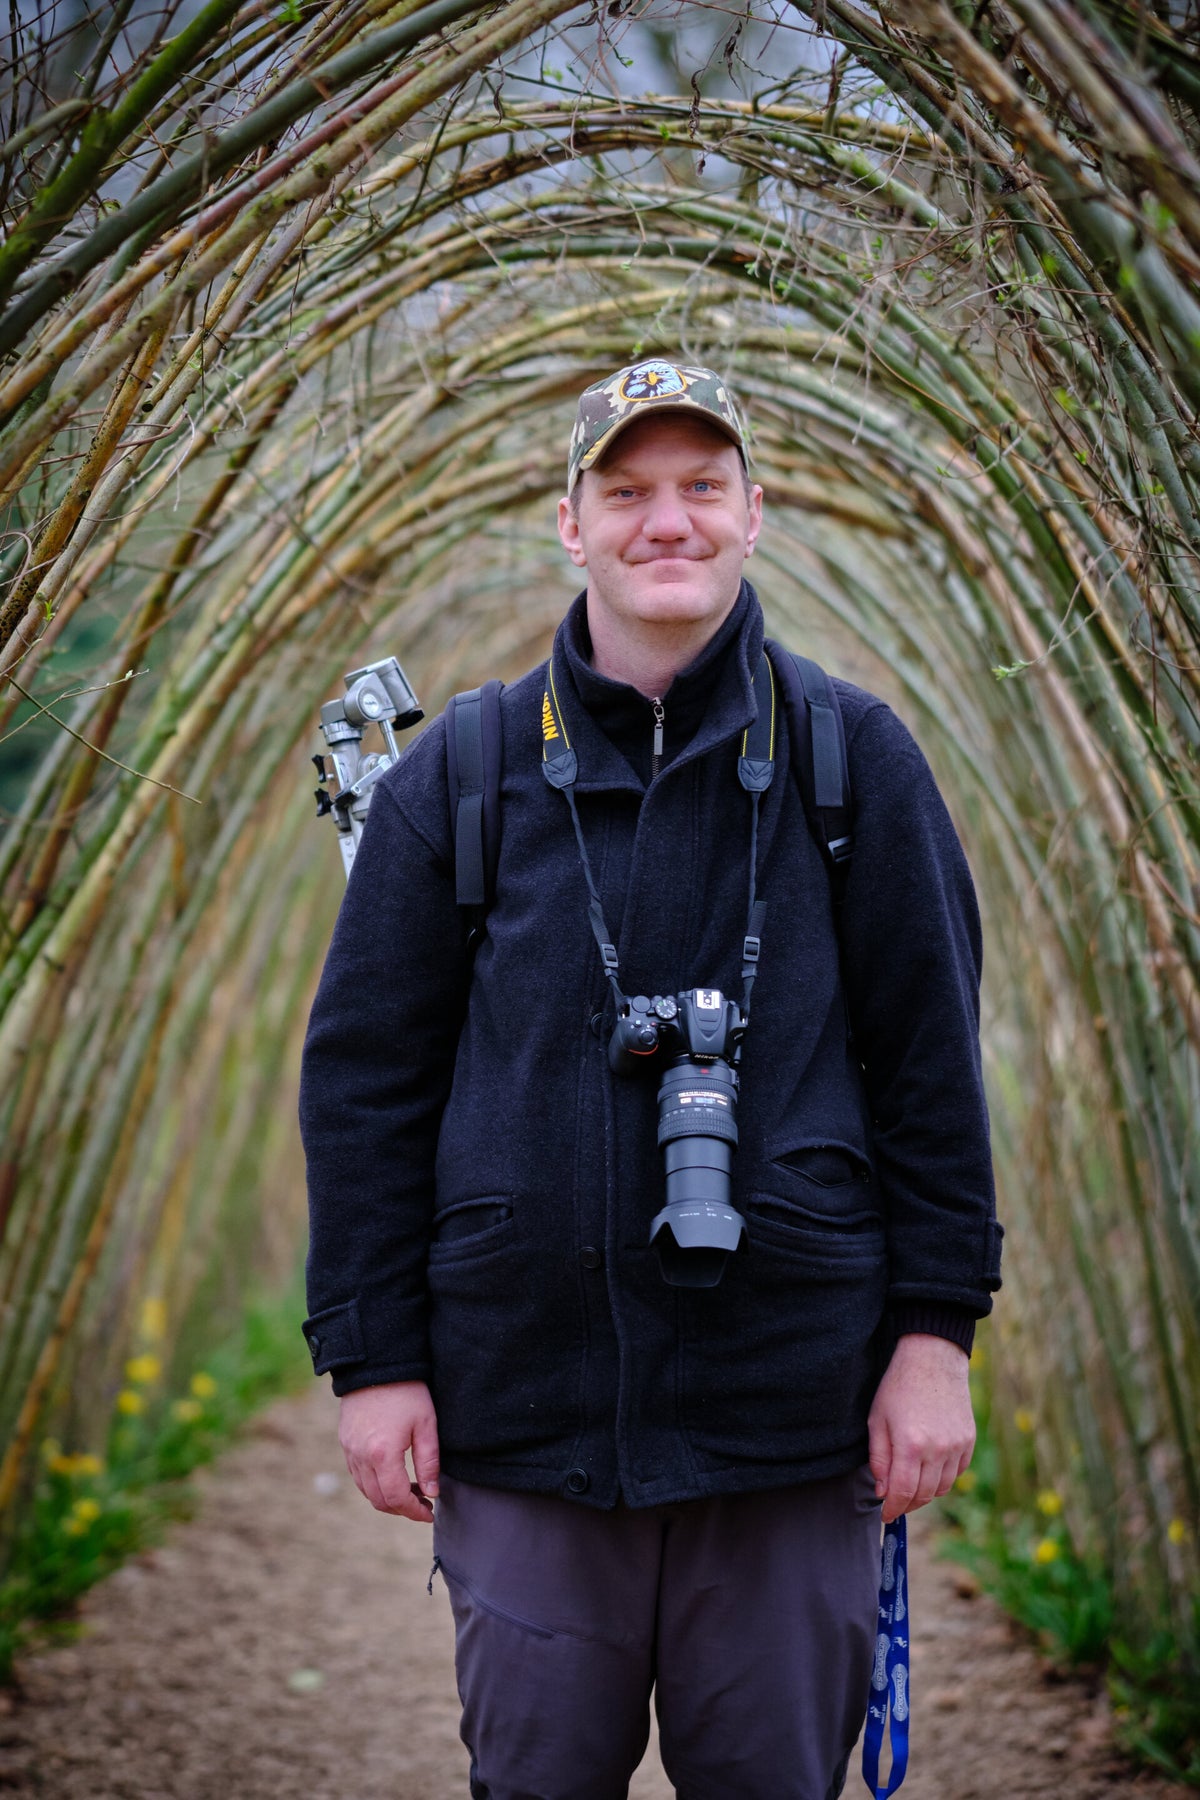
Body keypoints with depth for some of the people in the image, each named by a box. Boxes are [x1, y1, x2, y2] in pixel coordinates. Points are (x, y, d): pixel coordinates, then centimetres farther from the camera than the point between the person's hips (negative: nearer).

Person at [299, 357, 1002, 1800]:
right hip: (523, 1402, 1)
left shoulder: (854, 758, 2)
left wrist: (937, 1331, -1)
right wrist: (372, 1358, 0)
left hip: (790, 1405, 0)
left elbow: (931, 1055, 3)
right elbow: (365, 1079, 5)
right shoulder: (456, 777, 3)